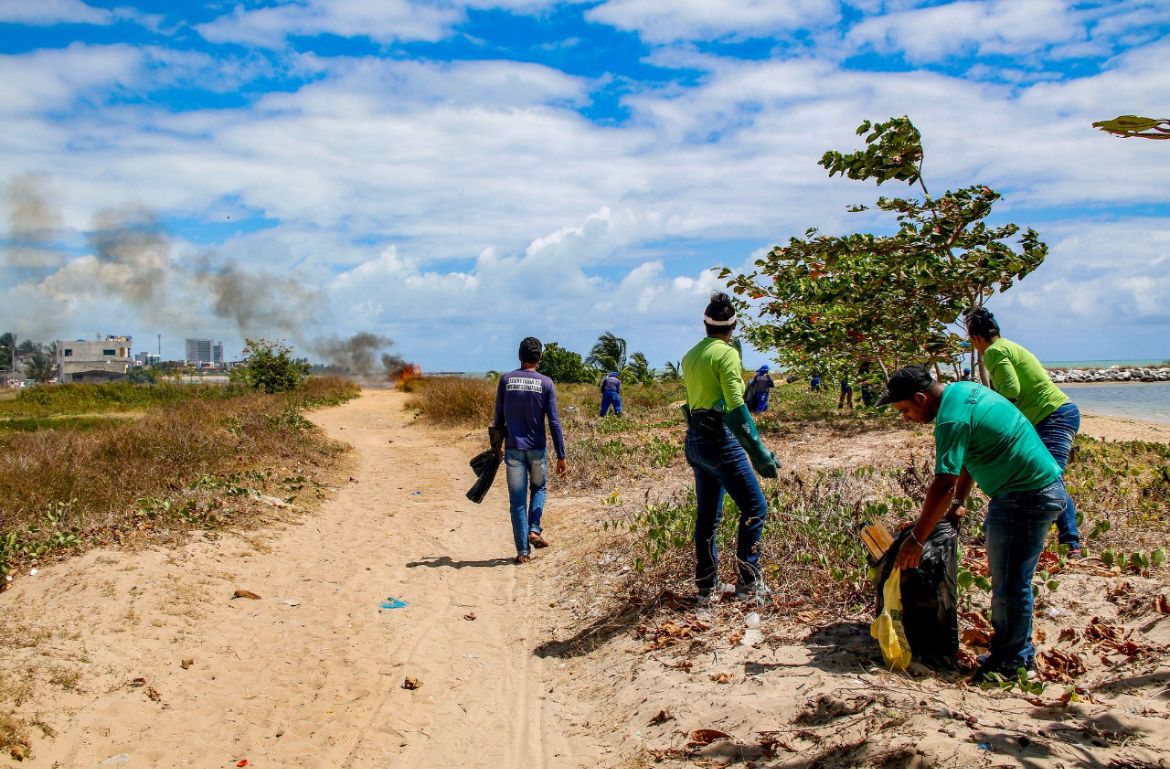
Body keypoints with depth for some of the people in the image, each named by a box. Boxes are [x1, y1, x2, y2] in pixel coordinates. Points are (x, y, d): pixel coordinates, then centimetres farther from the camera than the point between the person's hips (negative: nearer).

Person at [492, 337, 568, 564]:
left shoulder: (506, 380, -1)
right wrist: (561, 456, -4)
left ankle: (522, 551, 6)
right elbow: (554, 422, -7)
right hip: (537, 449, 0)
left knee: (517, 500, 6)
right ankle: (534, 530, 6)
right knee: (538, 487, 24)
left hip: (513, 449, 0)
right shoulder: (545, 383, -5)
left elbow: (499, 417, 5)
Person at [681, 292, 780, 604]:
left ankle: (706, 588, 18)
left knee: (707, 516, 13)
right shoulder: (727, 354, -12)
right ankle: (748, 582, 1)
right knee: (754, 508, 0)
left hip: (694, 439, 8)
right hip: (720, 438, -8)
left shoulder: (690, 356, 12)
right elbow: (736, 408, -20)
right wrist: (759, 453, -22)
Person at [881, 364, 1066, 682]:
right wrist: (959, 501, 16)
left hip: (1027, 497, -11)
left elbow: (943, 484, -26)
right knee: (1009, 577, 18)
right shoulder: (962, 390, 8)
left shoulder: (952, 419, -23)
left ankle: (1011, 663, 9)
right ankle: (1019, 651, 29)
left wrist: (916, 539, -20)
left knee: (1010, 583, -2)